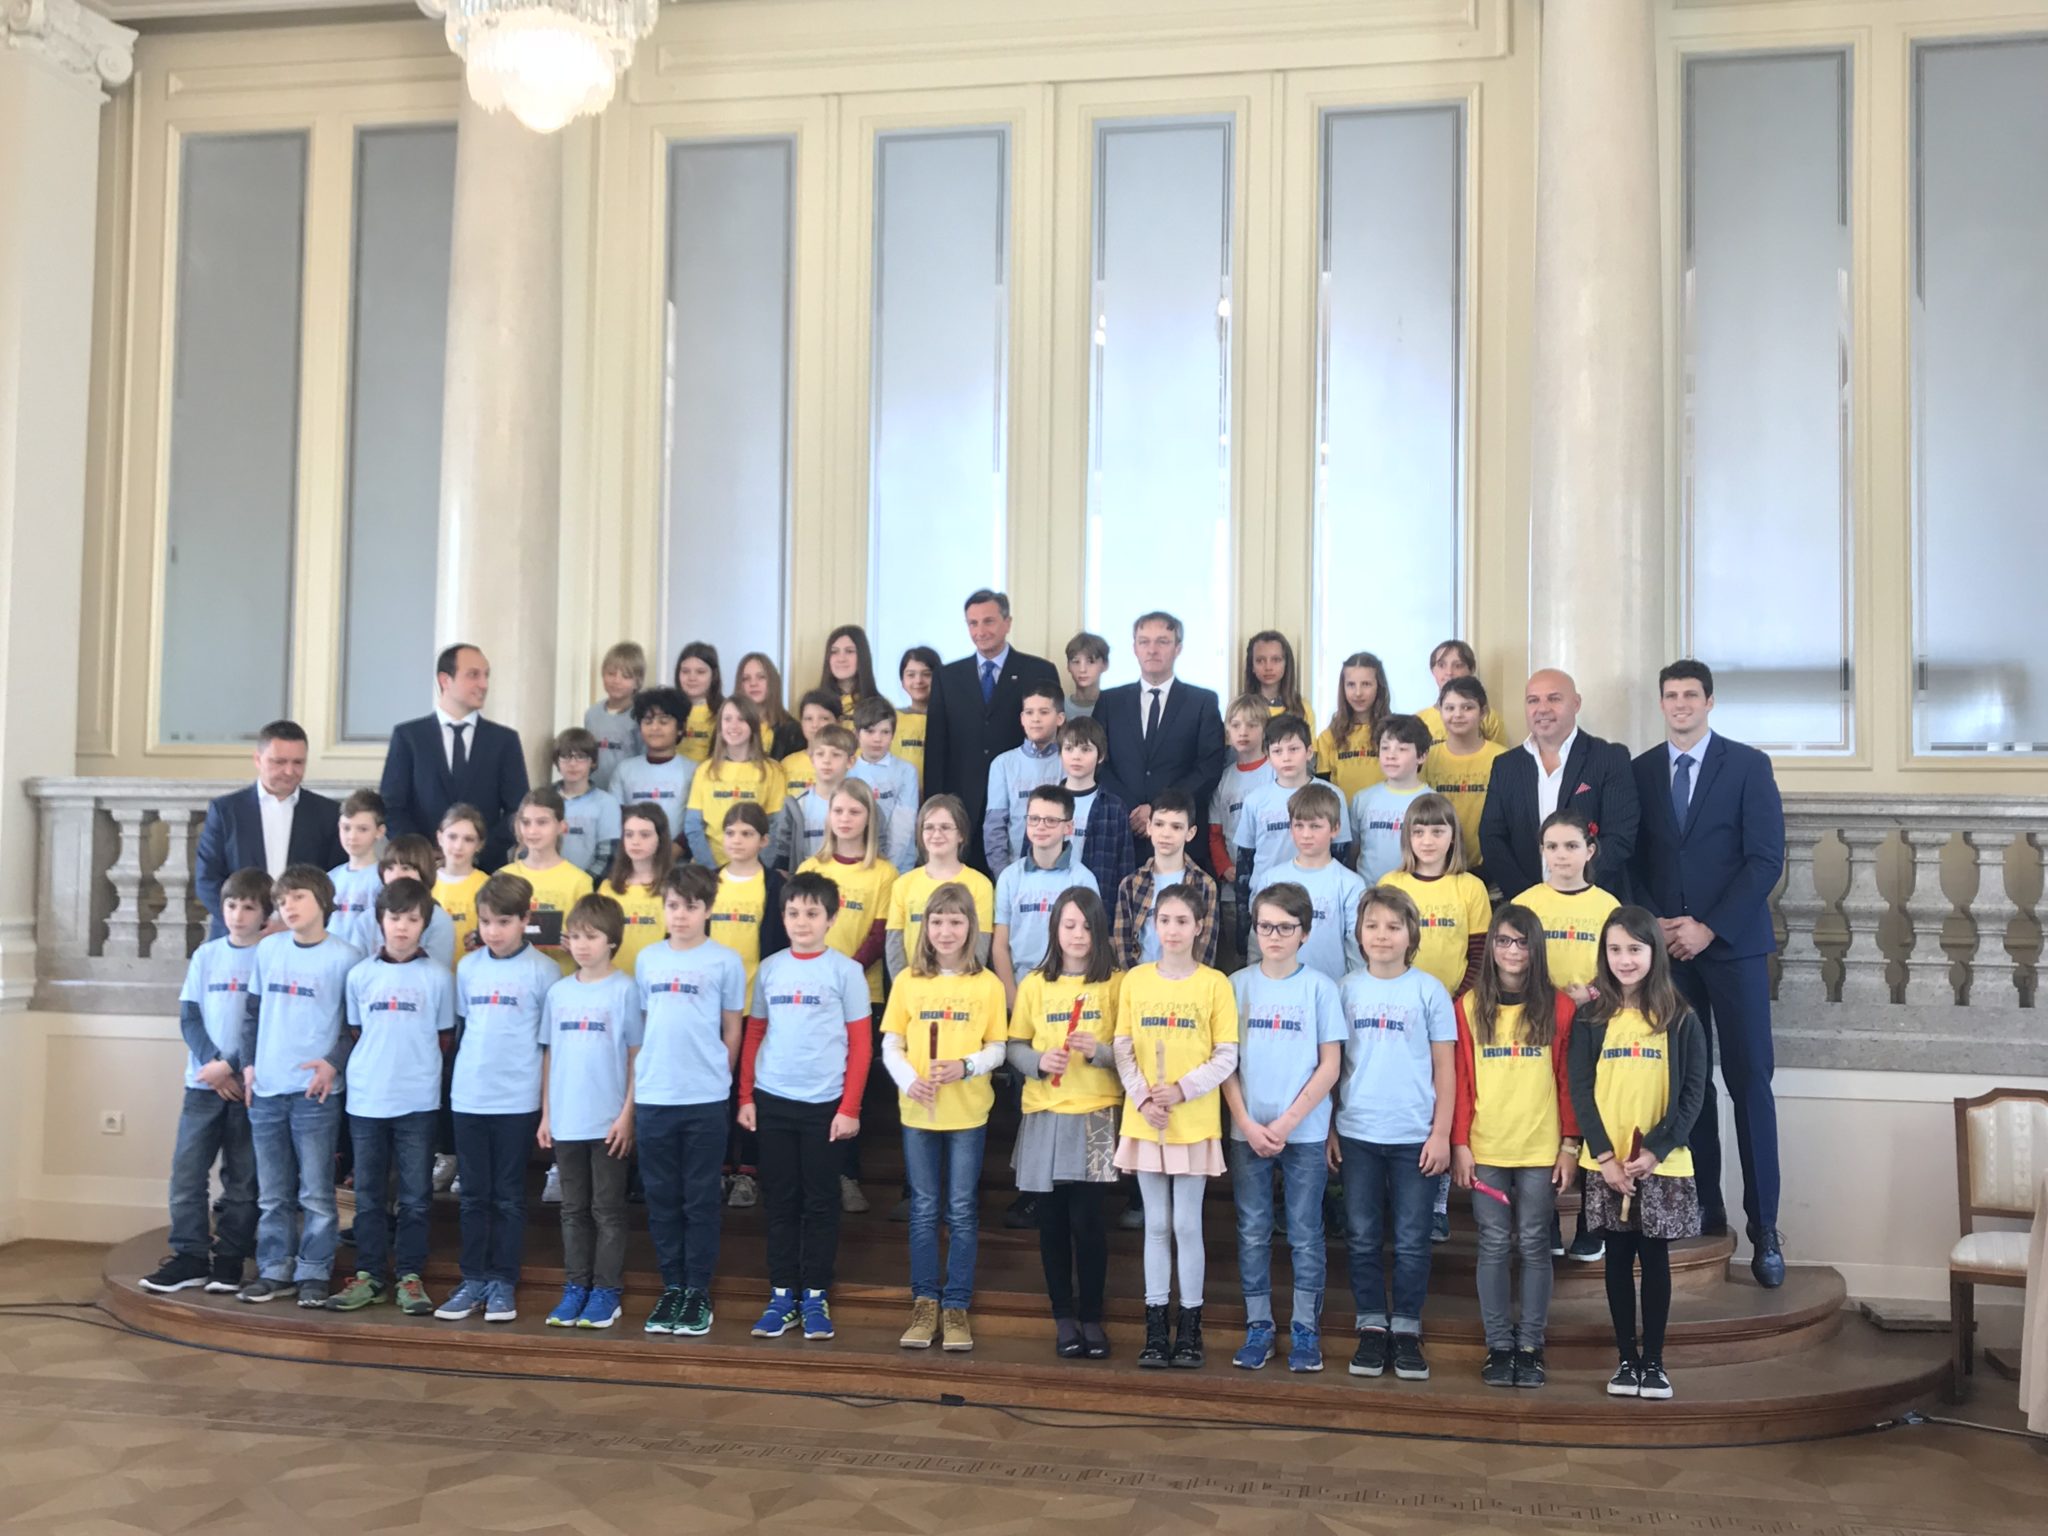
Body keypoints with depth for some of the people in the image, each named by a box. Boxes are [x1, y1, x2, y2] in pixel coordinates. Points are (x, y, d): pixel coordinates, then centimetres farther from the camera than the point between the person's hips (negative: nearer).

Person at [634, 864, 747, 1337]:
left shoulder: (725, 961, -2)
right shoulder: (647, 959, 7)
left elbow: (732, 1031, 4)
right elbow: (640, 1026, 13)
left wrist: (715, 1077, 6)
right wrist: (639, 1080, 9)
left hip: (705, 1100, -3)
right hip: (652, 1099, 3)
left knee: (701, 1200, 4)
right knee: (662, 1199, 9)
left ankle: (698, 1291, 13)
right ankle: (671, 1287, 20)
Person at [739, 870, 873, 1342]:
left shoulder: (845, 971, -3)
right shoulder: (768, 969, 6)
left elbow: (861, 1045, -3)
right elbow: (753, 1035, 11)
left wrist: (850, 1107, -8)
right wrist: (746, 1097, 5)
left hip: (825, 1103, -3)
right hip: (772, 1100, 3)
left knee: (820, 1202, 5)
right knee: (780, 1201, 8)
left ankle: (815, 1296, 14)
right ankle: (782, 1295, 17)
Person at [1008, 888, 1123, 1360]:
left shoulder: (1115, 983, 0)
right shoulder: (1034, 984, 5)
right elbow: (1014, 1047, 6)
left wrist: (1100, 1051, -19)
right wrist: (1038, 1061, -13)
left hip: (1096, 1116, -2)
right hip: (1045, 1114, 2)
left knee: (1087, 1218, -3)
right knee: (1053, 1220, 7)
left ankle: (1091, 1317, 12)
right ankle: (1063, 1316, 19)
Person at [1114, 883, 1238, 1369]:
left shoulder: (1214, 984, -4)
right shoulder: (1135, 980, 3)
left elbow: (1227, 1057, -5)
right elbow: (1123, 1051, 3)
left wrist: (1182, 1090, -15)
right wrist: (1143, 1098, -10)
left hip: (1195, 1123, -2)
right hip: (1145, 1121, 2)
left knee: (1187, 1225, 2)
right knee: (1156, 1225, 9)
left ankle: (1190, 1325, 14)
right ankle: (1155, 1326, 16)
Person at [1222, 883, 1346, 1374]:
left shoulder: (1320, 987, -2)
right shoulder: (1237, 985, 2)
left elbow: (1330, 1065, -3)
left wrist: (1287, 1122, -10)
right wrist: (1248, 1123, -7)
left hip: (1305, 1132, -2)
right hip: (1247, 1131, 2)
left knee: (1305, 1235, 5)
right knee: (1252, 1234, 7)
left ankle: (1305, 1329, 16)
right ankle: (1258, 1328, 17)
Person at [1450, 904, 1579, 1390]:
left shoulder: (1557, 1007, 2)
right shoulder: (1468, 1006, 2)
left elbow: (1567, 1080, 3)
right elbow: (1460, 1081, 2)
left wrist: (1571, 1144, -1)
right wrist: (1459, 1144, -2)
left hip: (1541, 1149, 0)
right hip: (1484, 1149, 0)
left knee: (1535, 1246, 5)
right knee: (1494, 1247, 5)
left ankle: (1530, 1345, 14)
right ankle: (1499, 1345, 13)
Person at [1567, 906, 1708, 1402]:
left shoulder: (1680, 1019, -1)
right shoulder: (1591, 1018, 1)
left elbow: (1693, 1093, -3)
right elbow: (1580, 1091, -1)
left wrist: (1655, 1151, -13)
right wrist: (1605, 1155, -11)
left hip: (1662, 1165, -1)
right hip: (1607, 1165, 1)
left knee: (1655, 1259, 5)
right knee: (1618, 1259, 8)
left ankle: (1654, 1361, 15)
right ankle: (1626, 1359, 17)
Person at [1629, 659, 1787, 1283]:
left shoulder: (1747, 765, 0)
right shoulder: (1641, 771, 9)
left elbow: (1766, 858, -5)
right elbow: (1632, 861, 10)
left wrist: (1708, 928, -11)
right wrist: (1656, 924, -5)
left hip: (1732, 944, -2)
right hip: (1667, 947, 3)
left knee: (1749, 1082, -5)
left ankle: (1763, 1228, -1)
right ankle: (1704, 1208, 11)